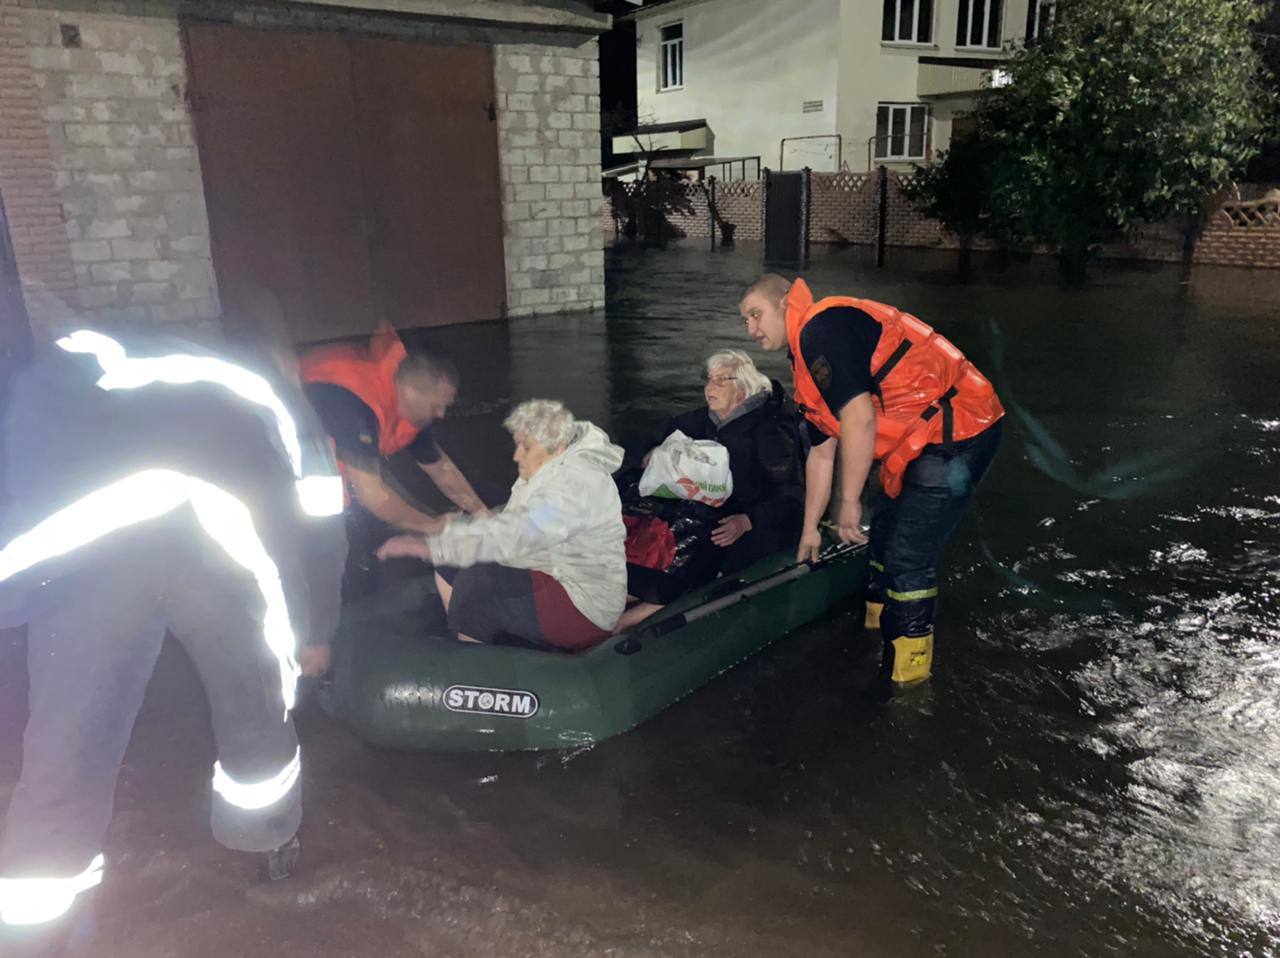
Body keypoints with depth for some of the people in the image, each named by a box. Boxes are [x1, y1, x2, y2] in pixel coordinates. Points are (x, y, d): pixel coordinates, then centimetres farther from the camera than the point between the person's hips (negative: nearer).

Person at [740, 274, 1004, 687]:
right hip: (920, 442, 11)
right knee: (883, 534, 22)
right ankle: (877, 631, 41)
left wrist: (849, 502, -19)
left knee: (908, 558, -8)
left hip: (956, 432, -11)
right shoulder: (807, 359, 16)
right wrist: (810, 529, 25)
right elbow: (822, 453, 21)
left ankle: (905, 676, 6)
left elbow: (859, 417, -26)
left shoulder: (821, 327, -16)